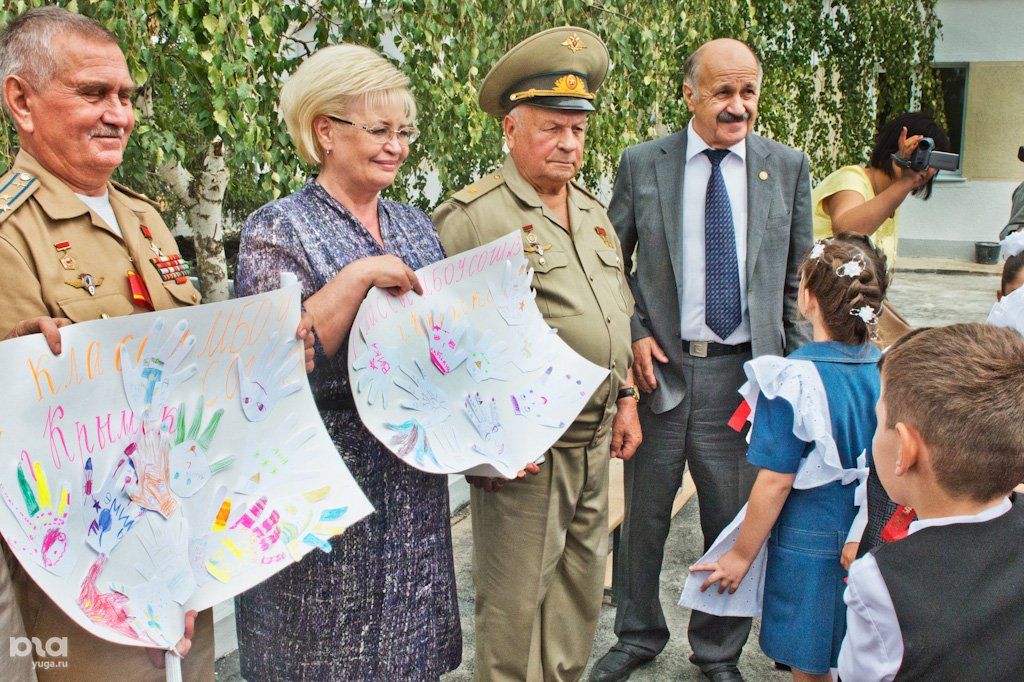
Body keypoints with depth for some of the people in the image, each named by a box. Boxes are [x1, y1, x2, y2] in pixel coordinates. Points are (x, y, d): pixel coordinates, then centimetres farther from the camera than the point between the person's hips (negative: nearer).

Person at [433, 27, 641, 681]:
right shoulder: (473, 215, -12)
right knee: (517, 599, 4)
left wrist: (626, 399, 17)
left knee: (582, 578, 19)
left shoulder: (594, 211, 13)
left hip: (597, 437, 8)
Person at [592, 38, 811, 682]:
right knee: (643, 515, 13)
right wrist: (633, 334, -6)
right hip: (658, 364, 0)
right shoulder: (641, 164, 1)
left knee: (736, 521, 11)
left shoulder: (788, 166, 4)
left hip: (745, 370, 1)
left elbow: (798, 277, 7)